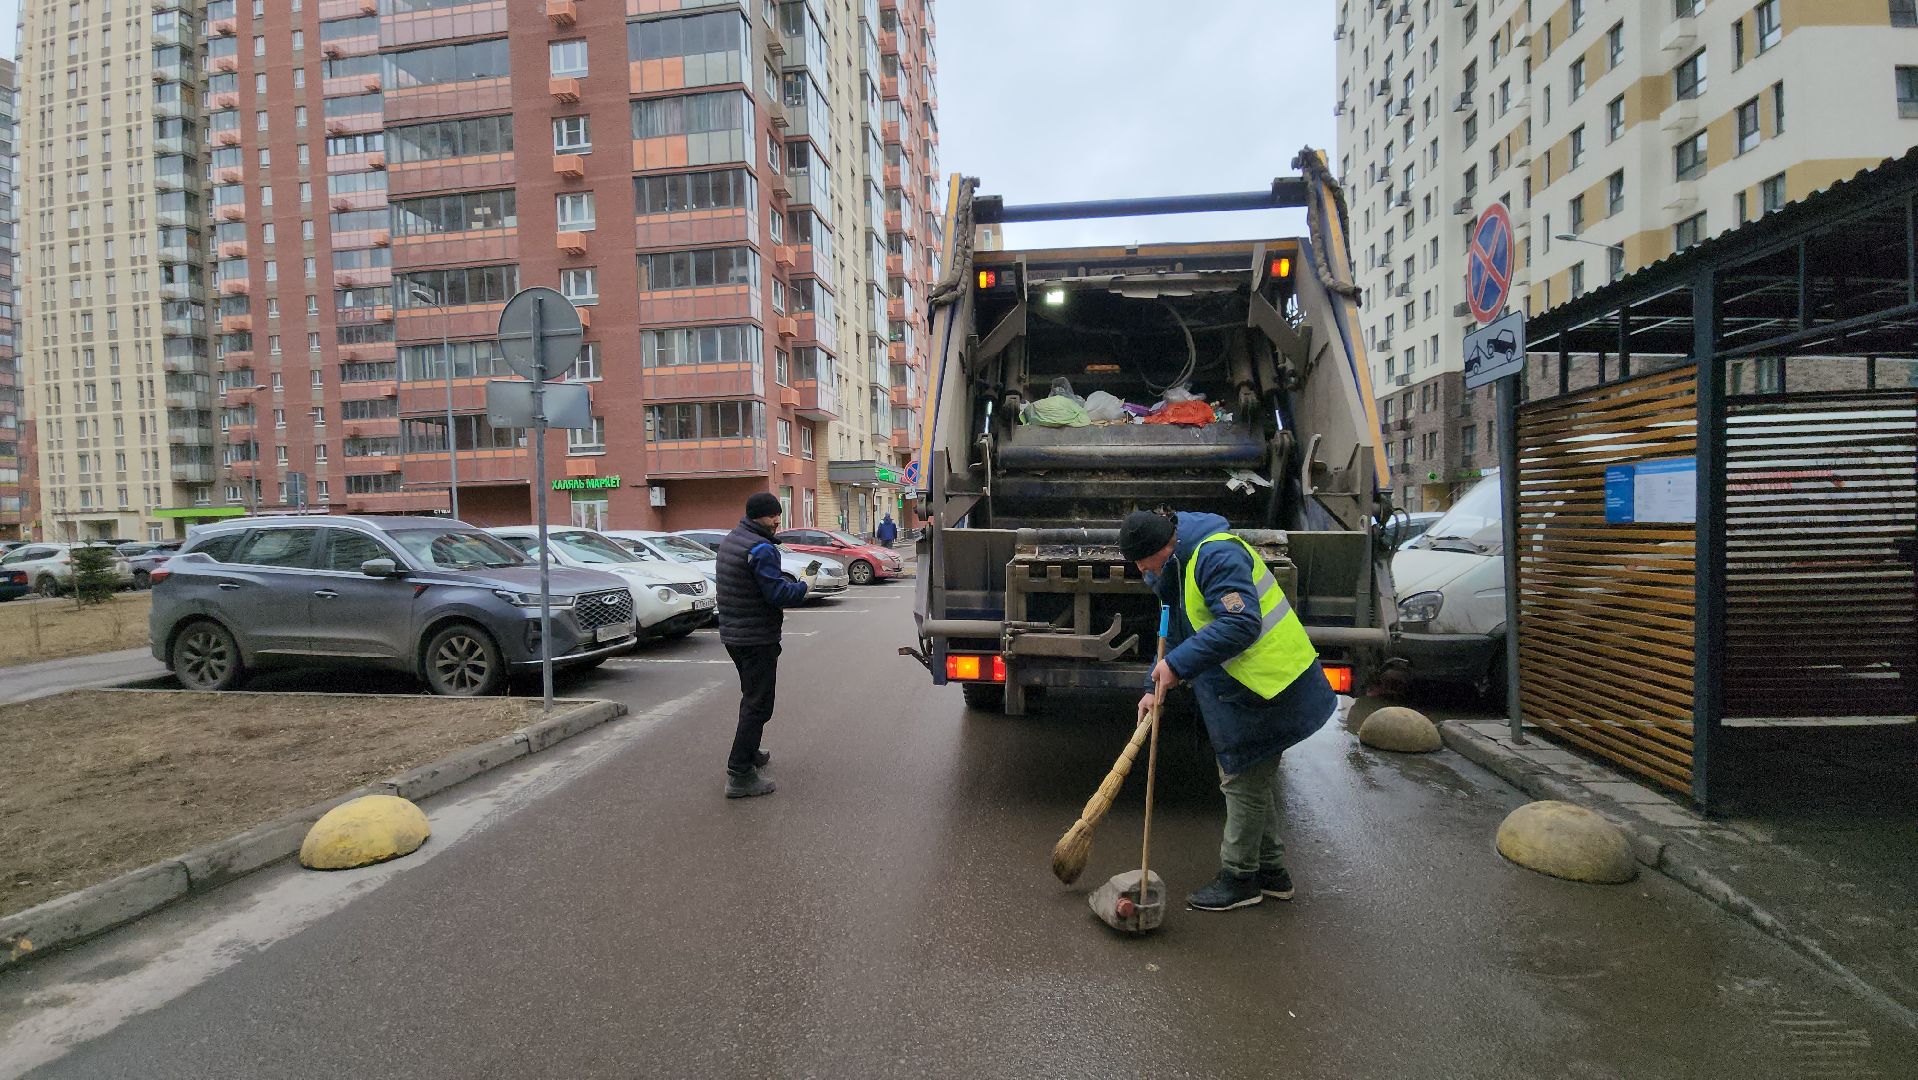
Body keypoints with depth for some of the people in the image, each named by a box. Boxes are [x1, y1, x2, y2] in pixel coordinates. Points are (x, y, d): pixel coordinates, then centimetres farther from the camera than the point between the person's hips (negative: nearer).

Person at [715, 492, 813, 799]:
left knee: (752, 698, 25)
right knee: (758, 704, -4)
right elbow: (777, 592, -24)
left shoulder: (730, 540, 10)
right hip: (757, 637, -10)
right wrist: (803, 586, -6)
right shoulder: (761, 548, -21)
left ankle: (750, 753, 38)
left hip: (732, 633, 10)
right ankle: (740, 775, -5)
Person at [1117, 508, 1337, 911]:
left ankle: (1238, 878, 17)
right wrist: (1155, 689, 11)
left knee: (1243, 782, 1)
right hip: (1254, 684, 11)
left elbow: (1240, 624, -33)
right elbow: (1176, 633, 19)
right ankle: (1271, 871, 34)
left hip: (1267, 683, -10)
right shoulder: (1177, 568, 10)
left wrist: (1177, 664, -30)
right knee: (1257, 778, 20)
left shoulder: (1217, 555, -23)